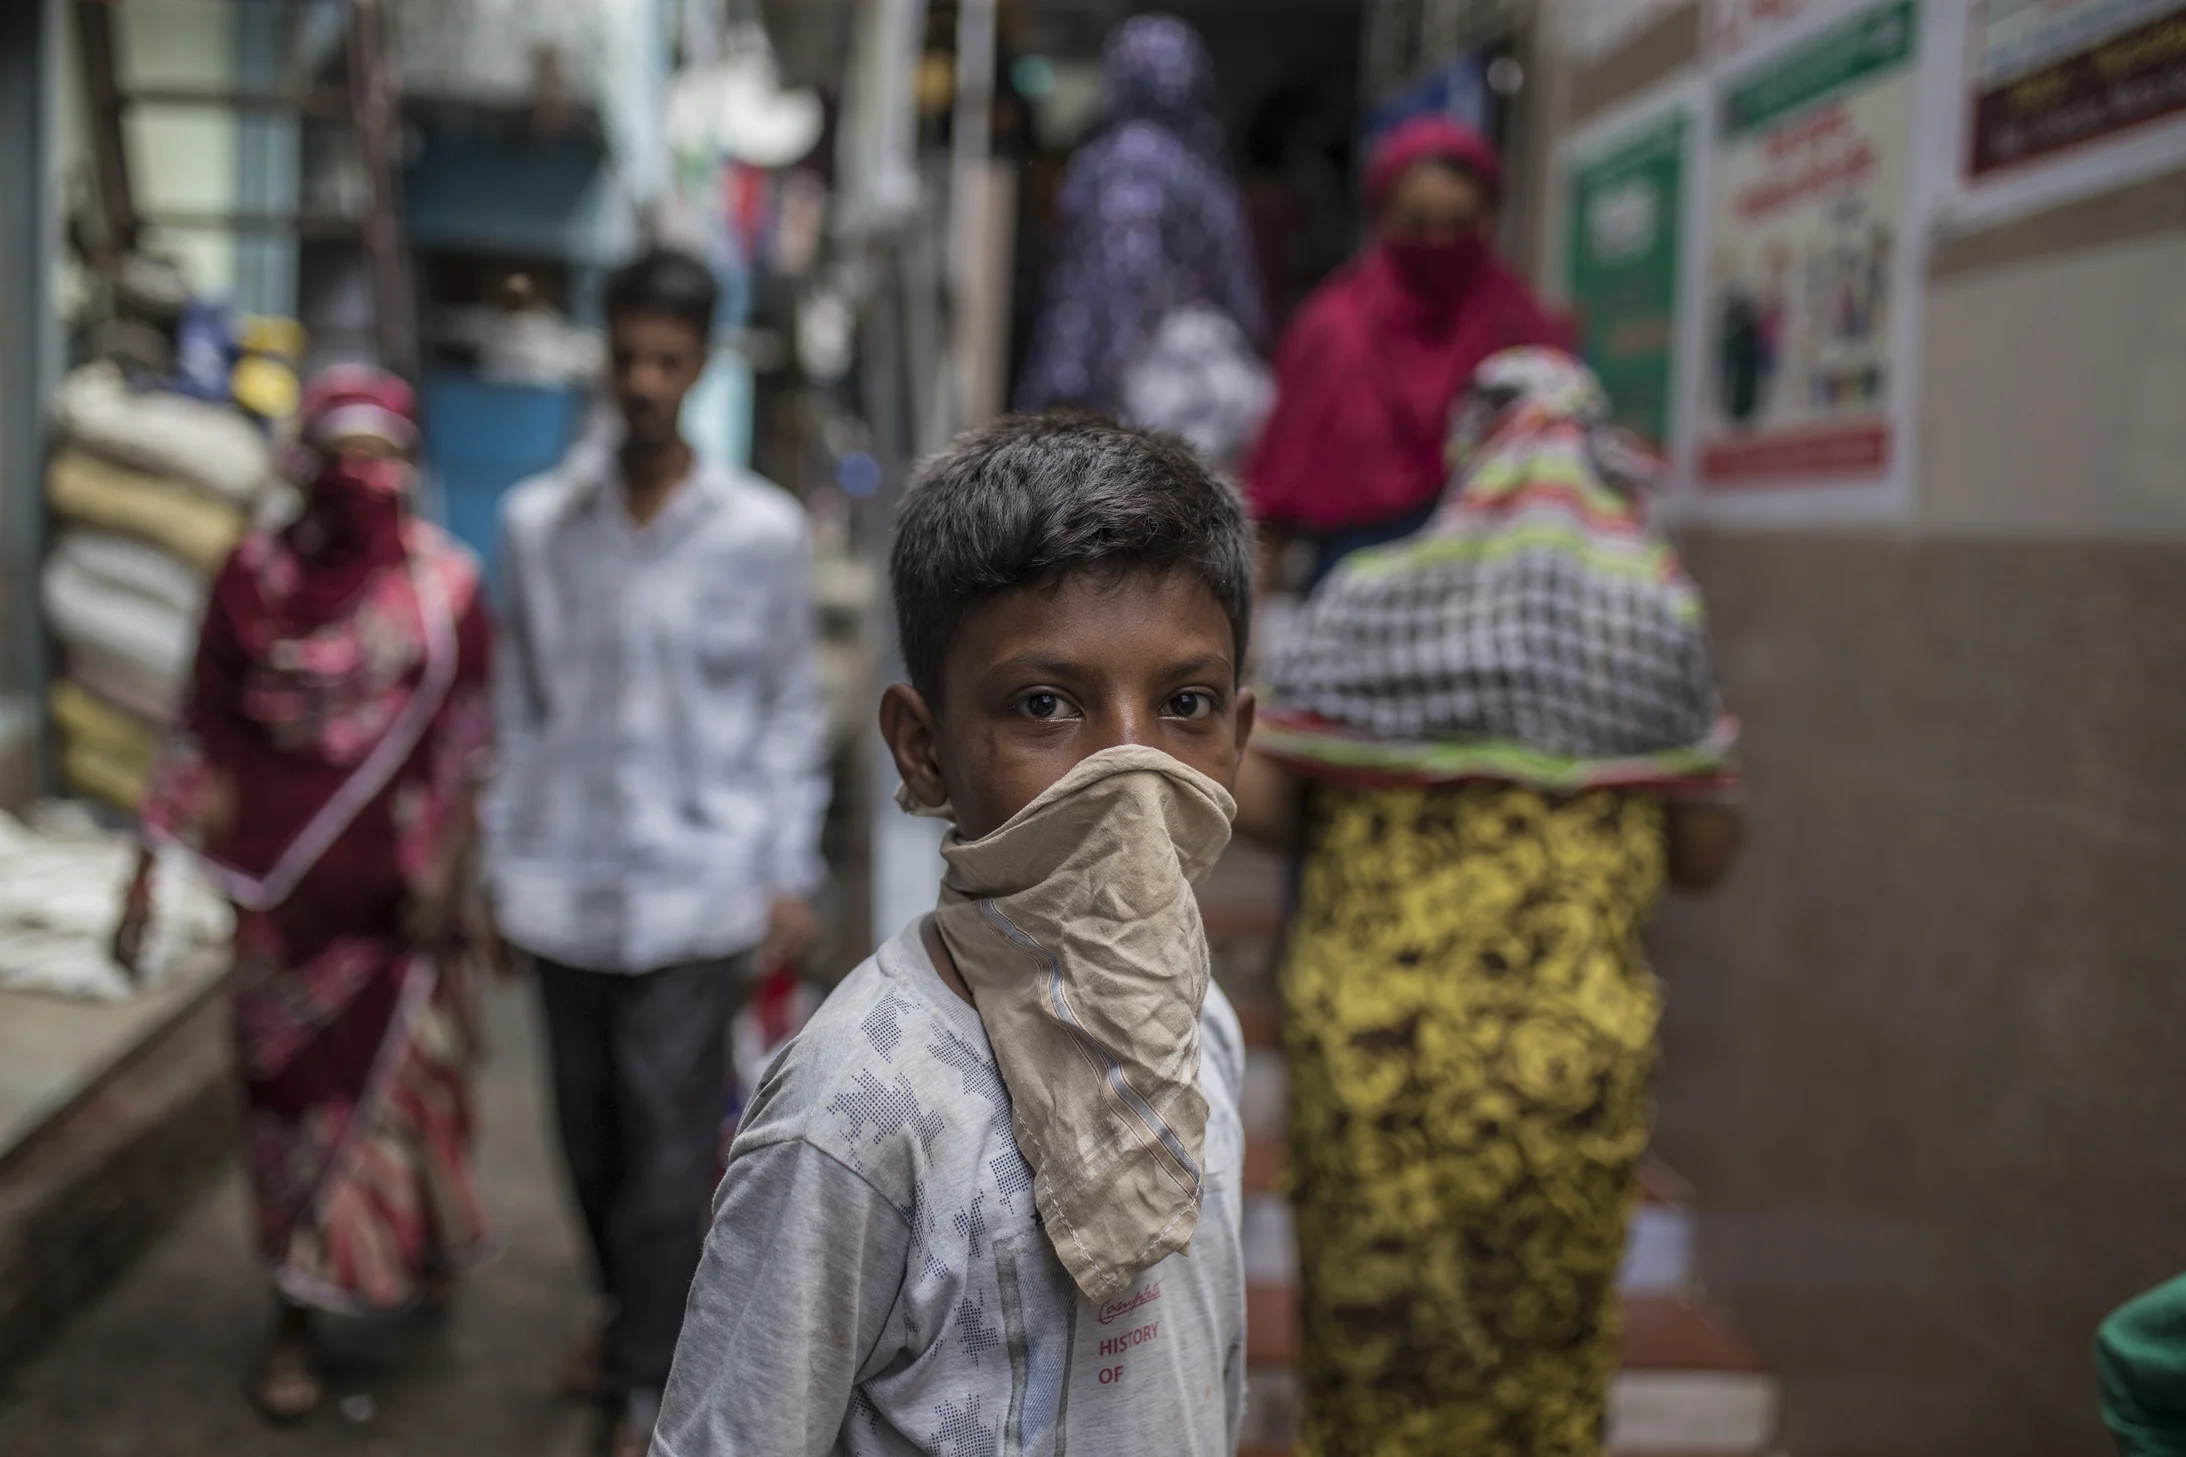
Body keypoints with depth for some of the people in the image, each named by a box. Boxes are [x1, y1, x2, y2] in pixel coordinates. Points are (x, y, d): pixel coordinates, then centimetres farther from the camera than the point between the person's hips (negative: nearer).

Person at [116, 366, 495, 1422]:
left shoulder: (443, 581, -4)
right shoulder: (255, 575, 0)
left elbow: (470, 741, -2)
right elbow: (205, 732, 4)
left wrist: (445, 873, -8)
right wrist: (150, 868, 3)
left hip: (396, 892, -1)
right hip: (280, 887, 1)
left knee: (392, 1077, 4)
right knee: (289, 1087, 7)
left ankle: (419, 1244, 32)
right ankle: (295, 1323, 21)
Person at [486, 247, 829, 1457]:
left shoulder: (761, 532, -5)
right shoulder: (536, 522, 2)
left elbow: (792, 712, 2)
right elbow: (520, 705, 9)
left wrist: (790, 875, 0)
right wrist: (503, 861, 10)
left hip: (697, 888, -3)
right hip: (565, 886, 3)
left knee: (669, 1137, -1)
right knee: (589, 1128, 14)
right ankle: (631, 1311, 37)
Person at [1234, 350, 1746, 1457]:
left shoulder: (1366, 599, 0)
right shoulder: (1654, 615, 1)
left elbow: (1253, 799, -4)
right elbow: (1706, 854, 3)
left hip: (1370, 1044, 0)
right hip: (1562, 1050, 0)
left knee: (1372, 1335, 13)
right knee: (1543, 1355, 16)